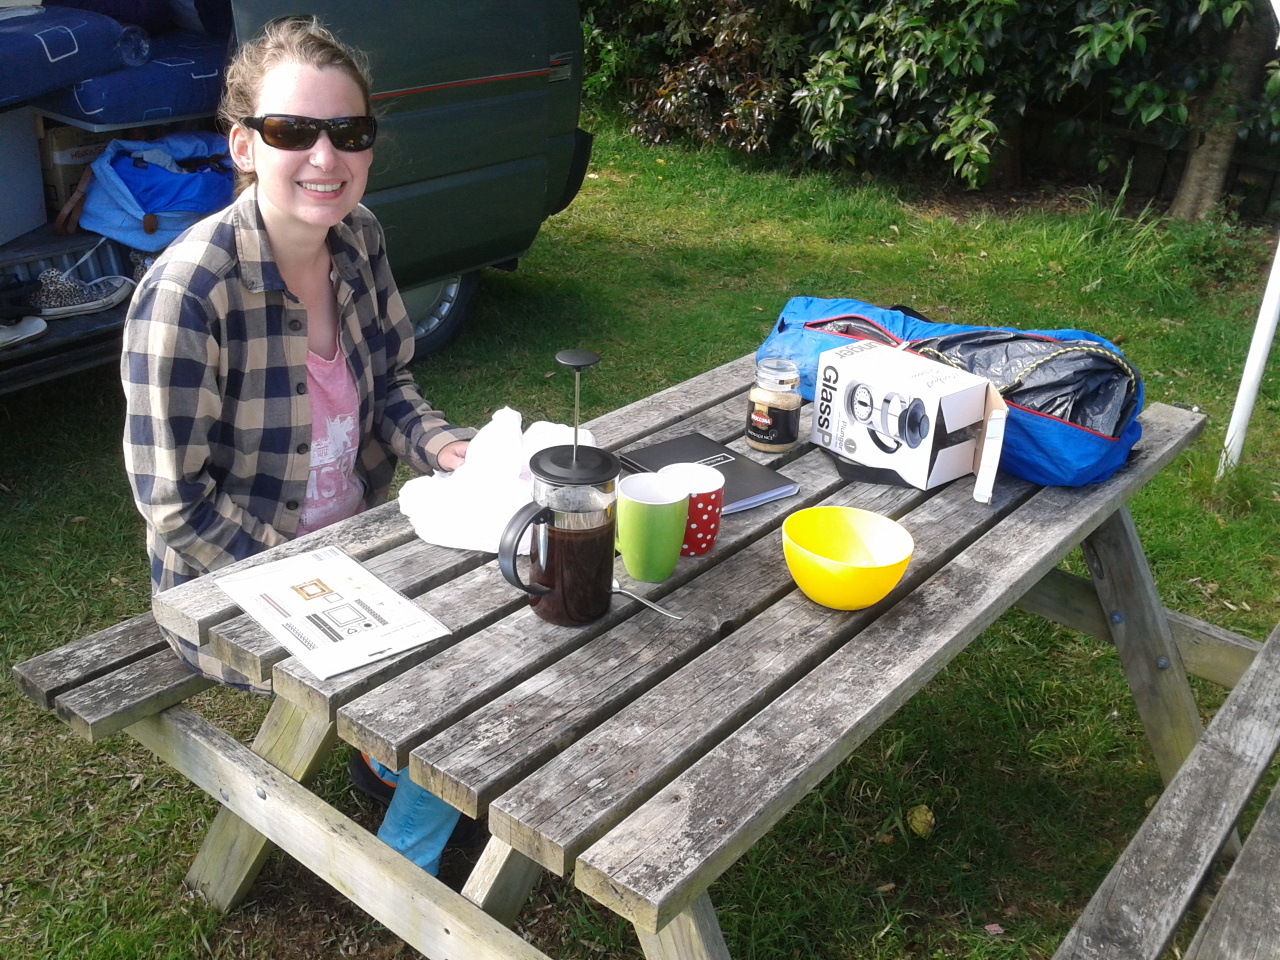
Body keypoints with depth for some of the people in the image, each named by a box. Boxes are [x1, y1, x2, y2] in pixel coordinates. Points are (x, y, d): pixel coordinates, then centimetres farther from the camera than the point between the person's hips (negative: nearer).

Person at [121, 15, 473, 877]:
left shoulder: (358, 238, -6)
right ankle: (406, 869, 15)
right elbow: (177, 504, -21)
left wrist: (441, 446, -13)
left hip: (354, 543, 7)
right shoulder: (188, 289, -26)